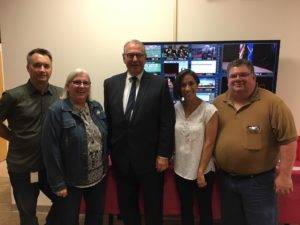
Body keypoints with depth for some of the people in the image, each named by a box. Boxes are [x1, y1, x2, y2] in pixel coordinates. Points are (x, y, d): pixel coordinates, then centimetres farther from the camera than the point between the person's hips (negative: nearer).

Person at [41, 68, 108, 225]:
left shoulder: (97, 107, 2)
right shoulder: (57, 111, -15)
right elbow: (51, 150, -15)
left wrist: (105, 165, 4)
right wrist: (58, 183, -14)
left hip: (99, 177, 5)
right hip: (70, 181, -4)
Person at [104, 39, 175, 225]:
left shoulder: (160, 84, -6)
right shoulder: (111, 83, 4)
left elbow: (168, 122, -7)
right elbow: (107, 119, 7)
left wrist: (163, 154, -10)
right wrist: (107, 151, 5)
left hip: (150, 158, -2)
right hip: (121, 158, 3)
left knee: (153, 209, 16)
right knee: (126, 207, 20)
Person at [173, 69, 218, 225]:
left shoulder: (209, 110, -14)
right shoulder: (176, 108, -3)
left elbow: (209, 143, -14)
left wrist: (201, 171, -12)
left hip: (203, 171, -3)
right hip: (181, 169, 3)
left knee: (205, 209, 18)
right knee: (185, 209, 21)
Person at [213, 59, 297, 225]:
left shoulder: (272, 103, -13)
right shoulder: (218, 103, 0)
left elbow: (288, 139, -12)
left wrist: (284, 175, -12)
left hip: (259, 180, -4)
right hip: (225, 178, 4)